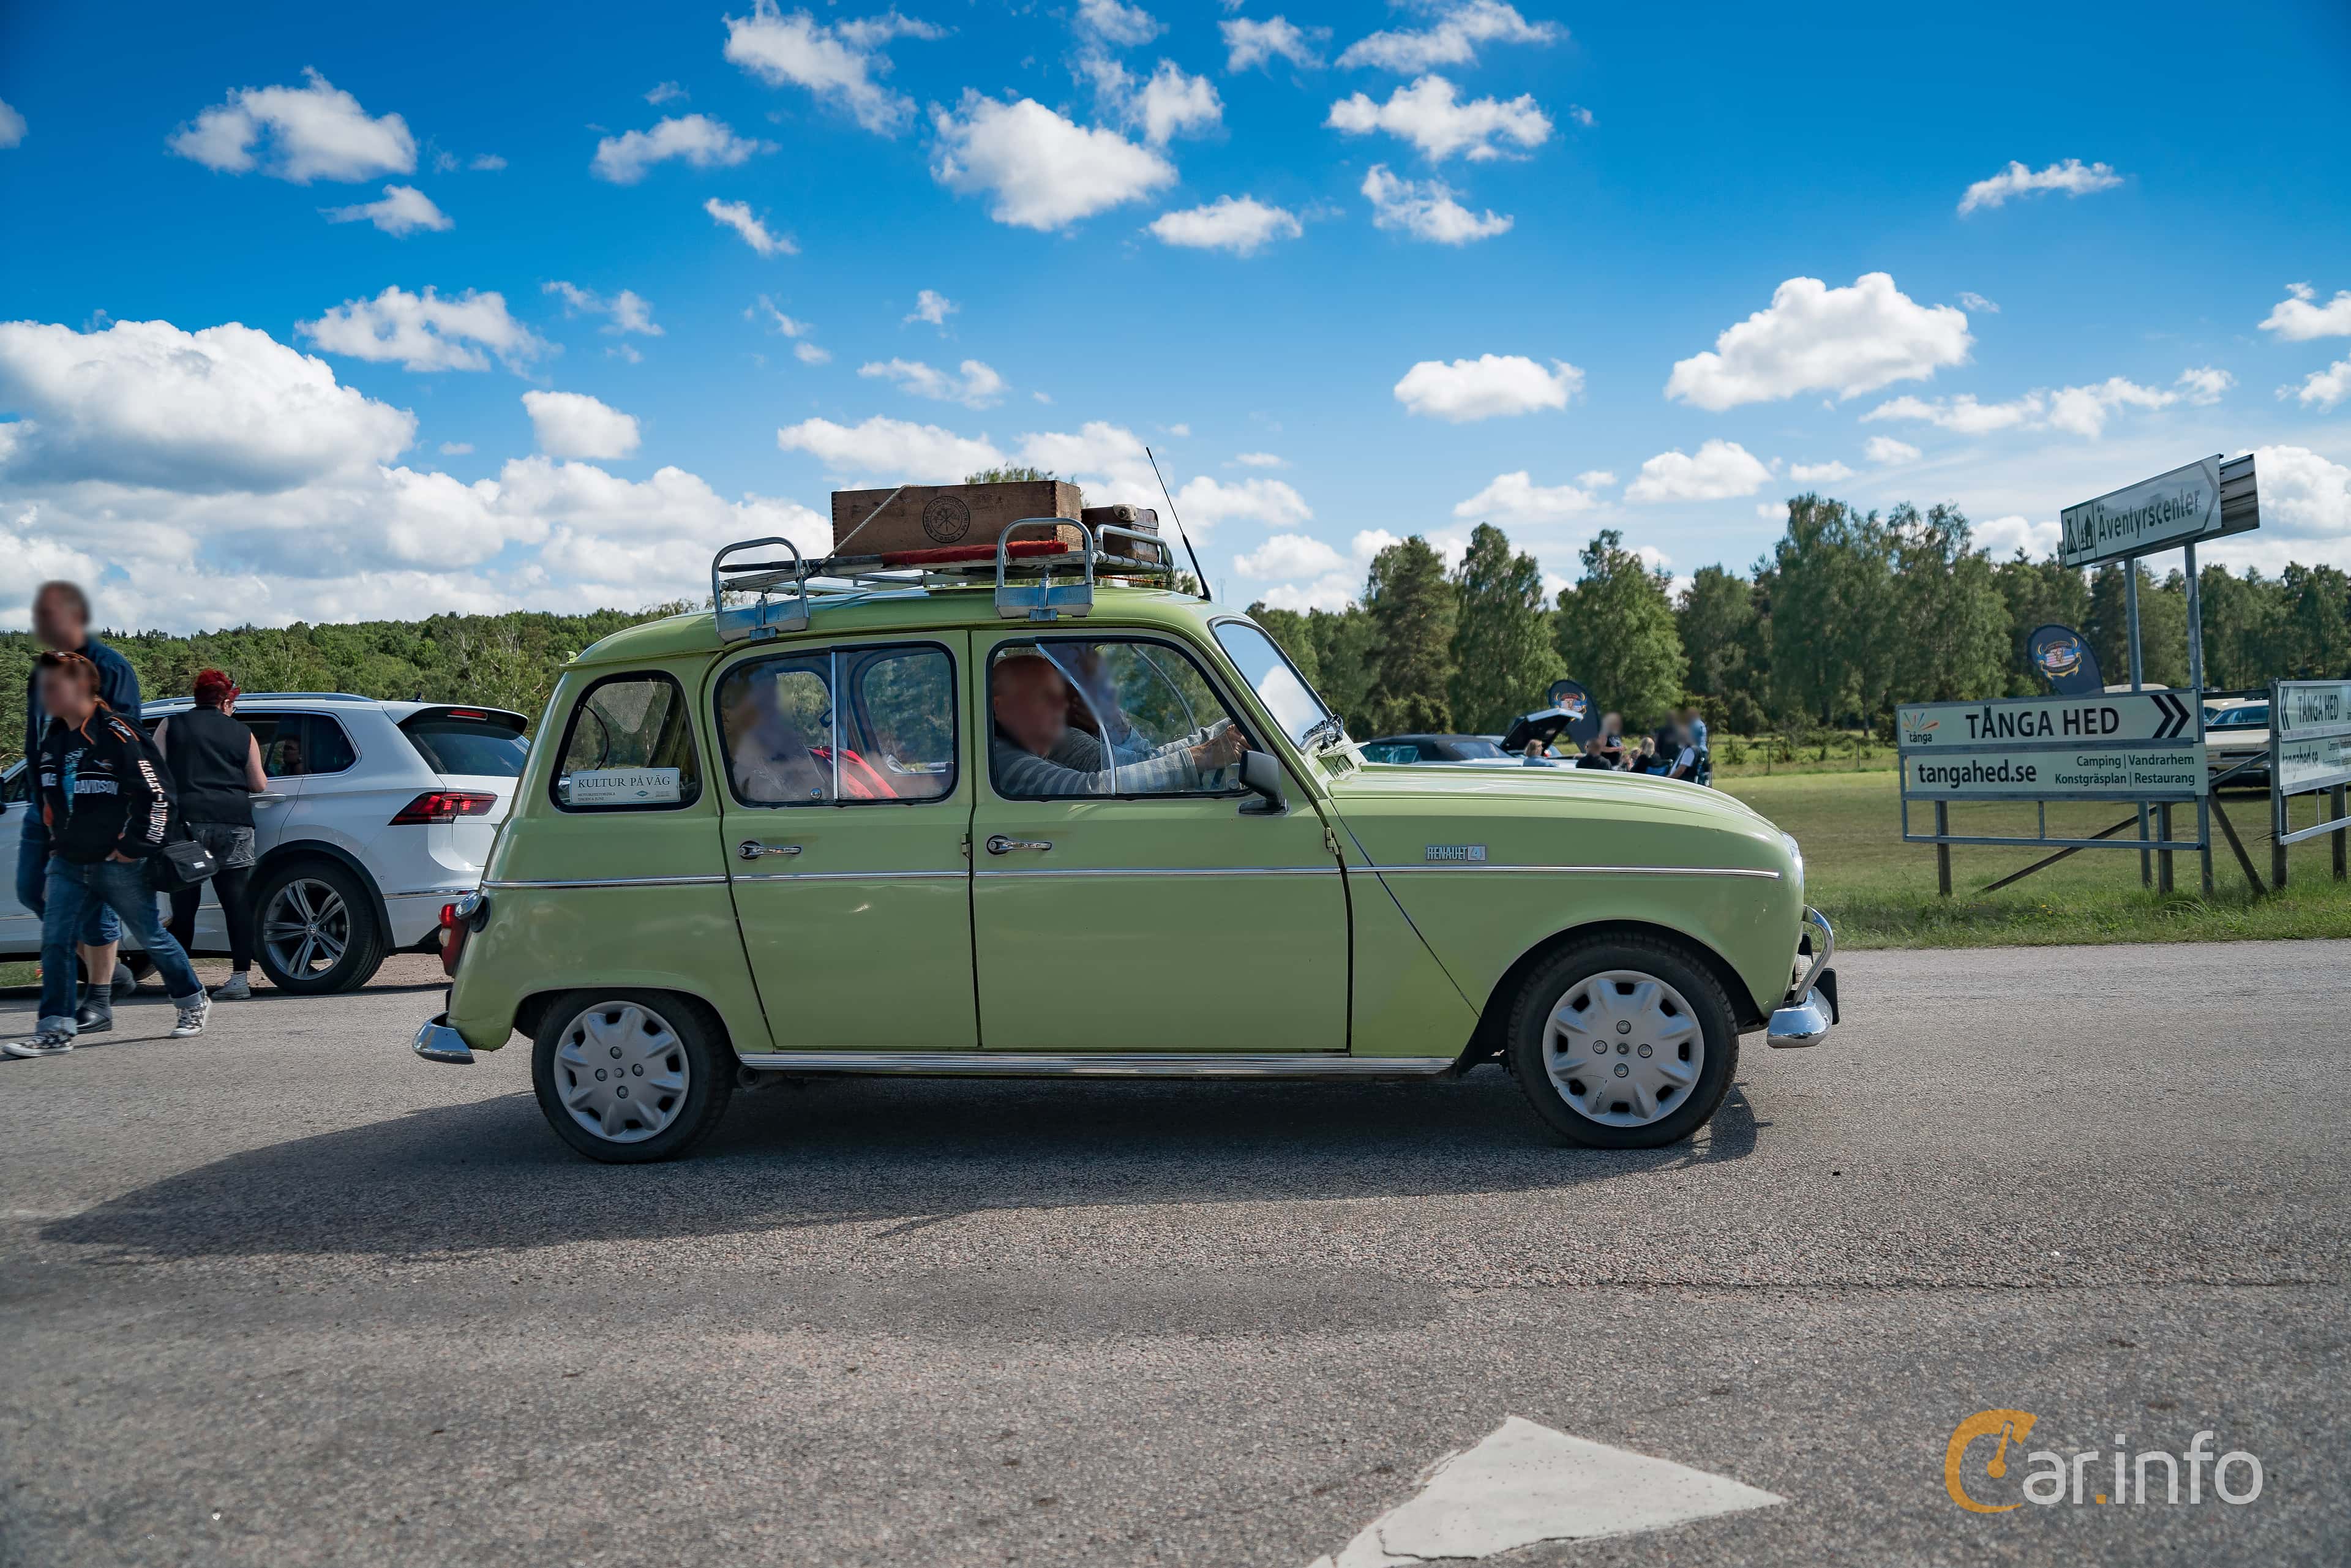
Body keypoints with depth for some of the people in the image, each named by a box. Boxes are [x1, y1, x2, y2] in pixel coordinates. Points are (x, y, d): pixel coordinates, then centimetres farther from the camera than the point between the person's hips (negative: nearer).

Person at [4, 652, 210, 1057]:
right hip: (69, 864, 7)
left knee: (151, 937, 6)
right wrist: (58, 845, 20)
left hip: (119, 865, -7)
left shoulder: (117, 735, -16)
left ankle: (193, 1002, 25)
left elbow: (156, 796, -17)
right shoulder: (52, 739, 9)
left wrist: (134, 847, -14)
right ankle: (56, 1031, 0)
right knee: (55, 940, -3)